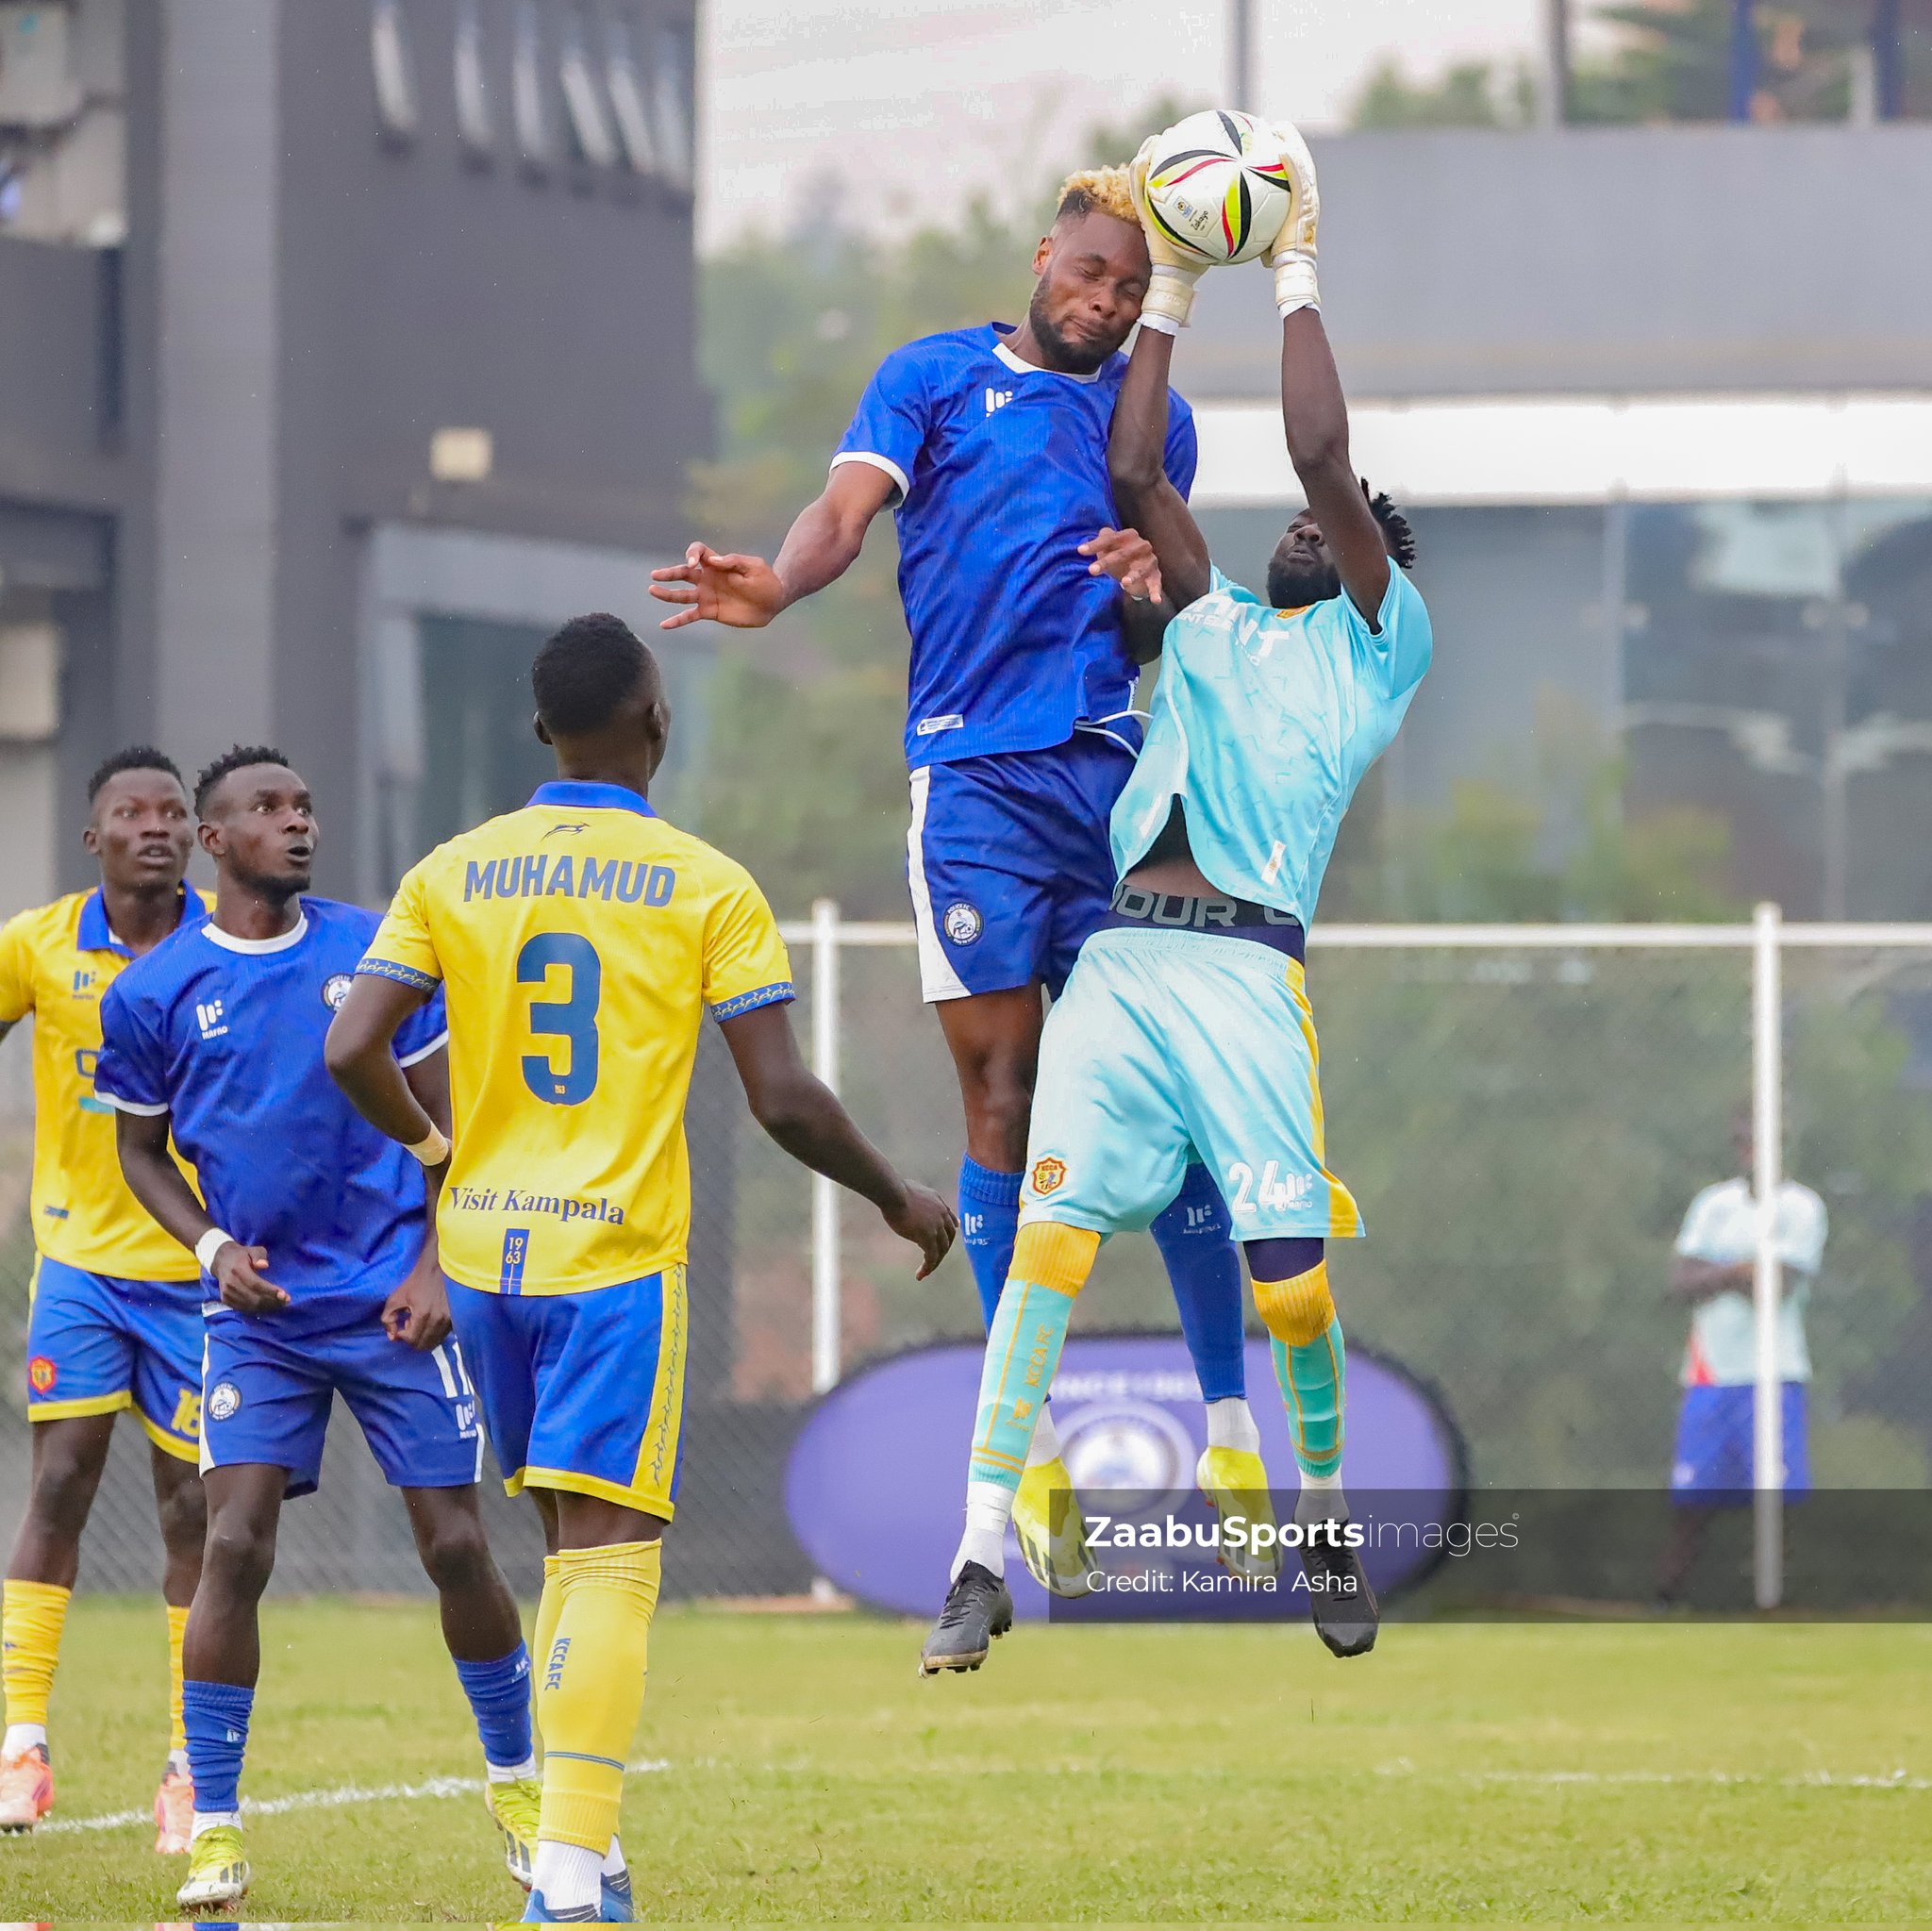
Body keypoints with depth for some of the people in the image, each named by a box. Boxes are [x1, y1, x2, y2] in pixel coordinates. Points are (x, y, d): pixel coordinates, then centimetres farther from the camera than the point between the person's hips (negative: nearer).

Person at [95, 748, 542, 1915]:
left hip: (393, 1302, 0)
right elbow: (142, 1149, 11)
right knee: (236, 1547, -12)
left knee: (457, 1546, 1)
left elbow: (448, 1118, 6)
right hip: (259, 1311, 0)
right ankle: (216, 1827, -6)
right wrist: (211, 1247, -6)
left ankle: (517, 1782, 21)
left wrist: (434, 1263, -4)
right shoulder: (154, 994, 0)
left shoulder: (375, 951, 1)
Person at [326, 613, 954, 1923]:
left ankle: (572, 1825, 19)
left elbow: (353, 1051, -2)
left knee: (569, 1536, 20)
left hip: (486, 1248, 4)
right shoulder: (708, 888, -5)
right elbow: (783, 1099, -8)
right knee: (610, 1555, -7)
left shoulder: (453, 874, 4)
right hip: (620, 1256, -4)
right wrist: (900, 1201, 8)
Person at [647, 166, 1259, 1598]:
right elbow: (851, 506, -6)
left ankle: (1229, 1426, 4)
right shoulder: (934, 379, 10)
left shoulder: (1153, 416, 19)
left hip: (1116, 765, 2)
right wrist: (777, 585, -27)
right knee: (1003, 1087, -4)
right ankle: (1028, 1445, 2)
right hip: (975, 768, -2)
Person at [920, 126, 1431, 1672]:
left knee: (1290, 1269, -9)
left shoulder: (1381, 645, 11)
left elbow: (1323, 455, 2)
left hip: (1245, 967, -4)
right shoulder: (1212, 629, 27)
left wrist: (1298, 269, 9)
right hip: (1118, 957, 4)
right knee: (1053, 1221, -12)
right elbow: (1134, 474, 23)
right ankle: (983, 1554, -17)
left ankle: (1326, 1511, 17)